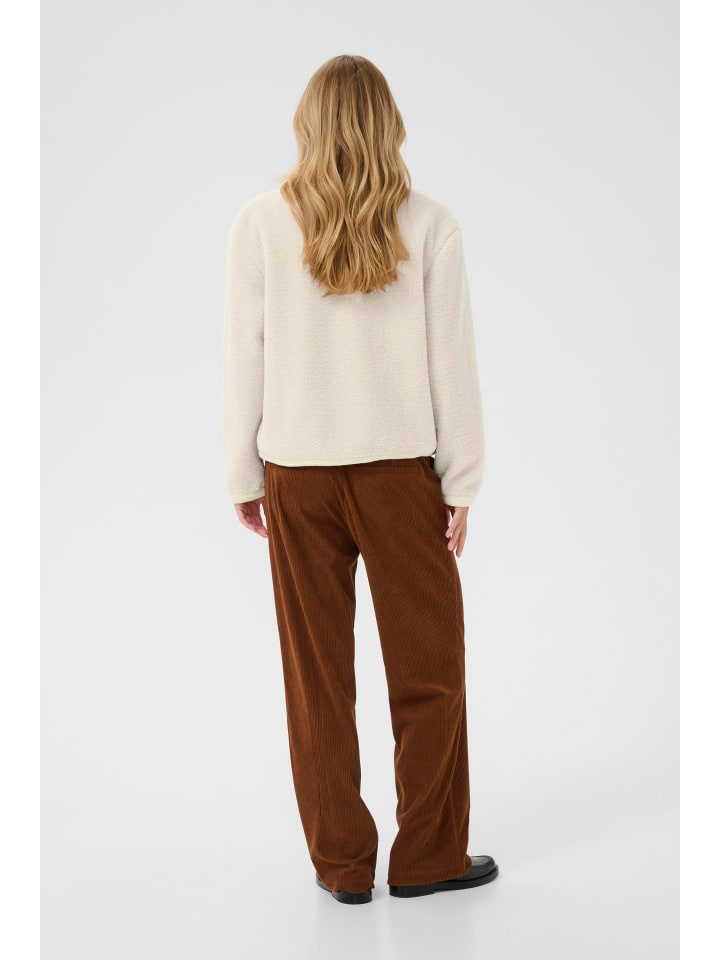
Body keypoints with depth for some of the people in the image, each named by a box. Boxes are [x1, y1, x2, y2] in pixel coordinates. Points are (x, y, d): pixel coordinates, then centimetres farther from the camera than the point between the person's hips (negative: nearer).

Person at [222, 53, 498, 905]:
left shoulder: (259, 226, -3)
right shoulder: (429, 226, -5)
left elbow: (243, 360, 0)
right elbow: (452, 360, -3)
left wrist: (243, 475, 10)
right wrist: (462, 481, 4)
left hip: (297, 474, 1)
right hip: (400, 468, -1)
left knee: (317, 675, 11)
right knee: (427, 666, 12)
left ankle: (342, 863, 20)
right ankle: (428, 856, 21)